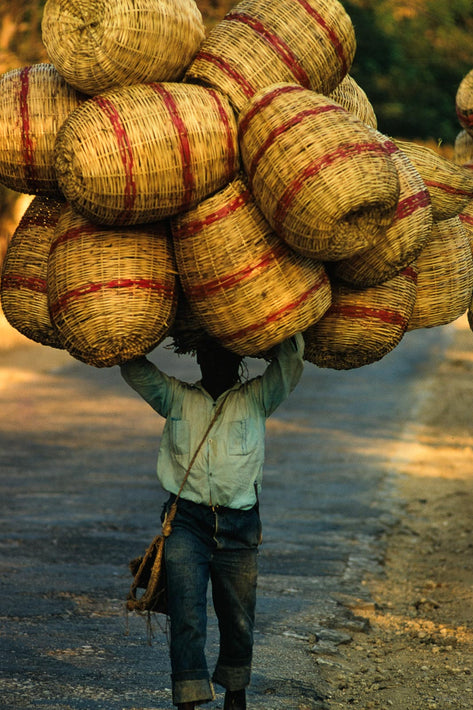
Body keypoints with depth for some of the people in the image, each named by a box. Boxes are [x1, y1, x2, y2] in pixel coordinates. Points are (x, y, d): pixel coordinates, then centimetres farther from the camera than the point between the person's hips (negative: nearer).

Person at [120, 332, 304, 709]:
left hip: (239, 526, 1)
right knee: (186, 615, -13)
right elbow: (132, 366, 9)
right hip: (187, 520, -1)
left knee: (238, 618, 9)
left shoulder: (256, 398, 10)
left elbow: (290, 360, 0)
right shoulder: (176, 397, 12)